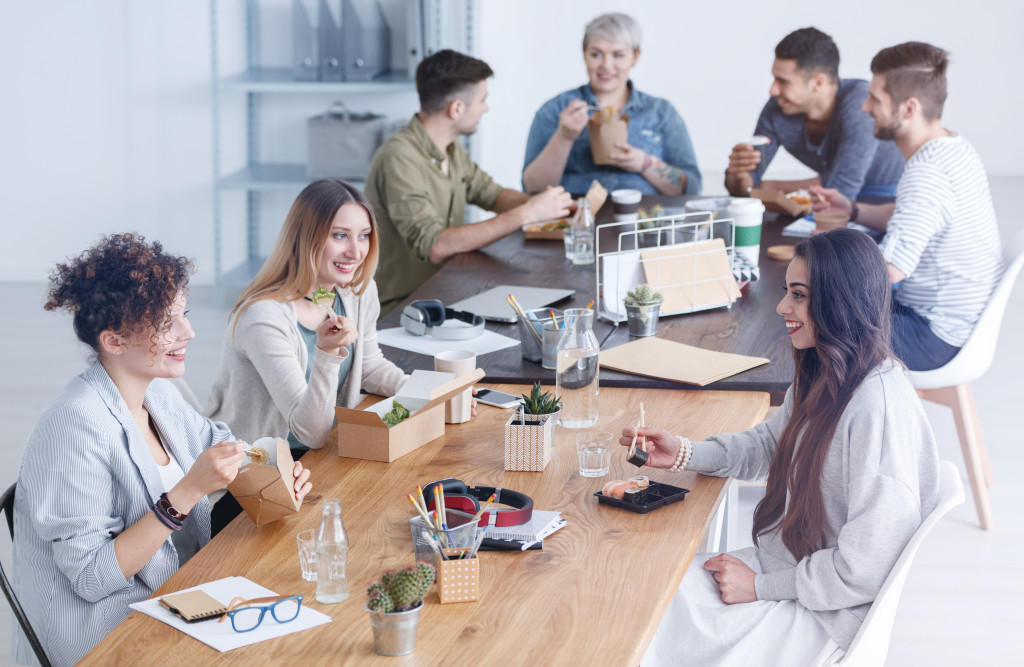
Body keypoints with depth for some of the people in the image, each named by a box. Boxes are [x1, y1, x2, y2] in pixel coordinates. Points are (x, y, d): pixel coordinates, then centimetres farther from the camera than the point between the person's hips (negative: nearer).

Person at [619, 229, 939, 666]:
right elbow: (769, 445, 19)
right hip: (786, 567, 9)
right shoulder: (822, 376, 1)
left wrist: (761, 587, -17)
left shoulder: (878, 408, -29)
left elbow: (863, 570, -27)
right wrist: (683, 454, 3)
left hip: (827, 614, -9)